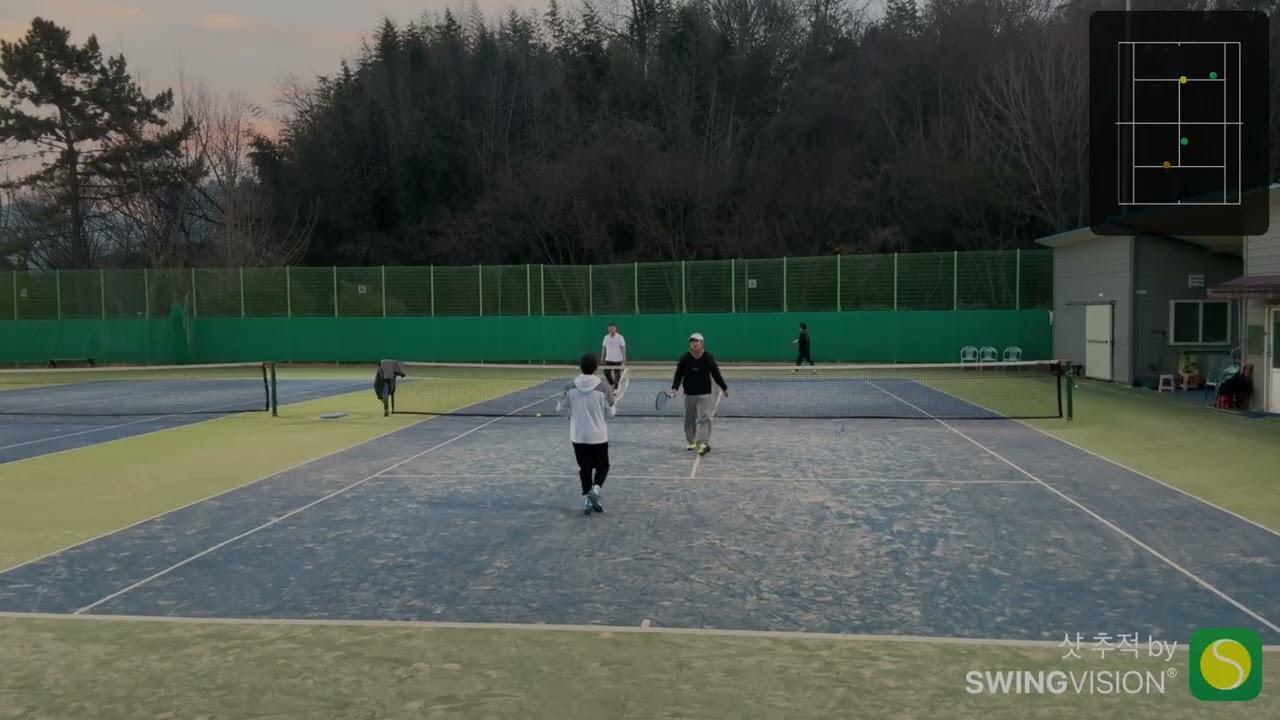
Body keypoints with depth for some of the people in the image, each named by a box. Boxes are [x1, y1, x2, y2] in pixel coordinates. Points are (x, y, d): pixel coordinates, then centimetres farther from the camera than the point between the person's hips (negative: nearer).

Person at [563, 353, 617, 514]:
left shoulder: (570, 388, -6)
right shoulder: (604, 387, -14)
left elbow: (565, 410, 3)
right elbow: (610, 413, -5)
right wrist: (614, 408, 17)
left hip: (578, 436, 2)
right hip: (598, 436, -2)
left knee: (585, 468, 16)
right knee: (602, 466, 15)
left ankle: (587, 499, 13)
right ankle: (595, 490, -8)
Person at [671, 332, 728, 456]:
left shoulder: (708, 358, -3)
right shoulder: (684, 358, -2)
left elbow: (716, 374, 7)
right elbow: (678, 374, 1)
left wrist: (724, 388, 15)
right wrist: (675, 387, -14)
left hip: (705, 395, -2)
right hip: (689, 395, 2)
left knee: (704, 418, -13)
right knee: (689, 420, 12)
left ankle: (704, 443, -21)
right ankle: (692, 442, 29)